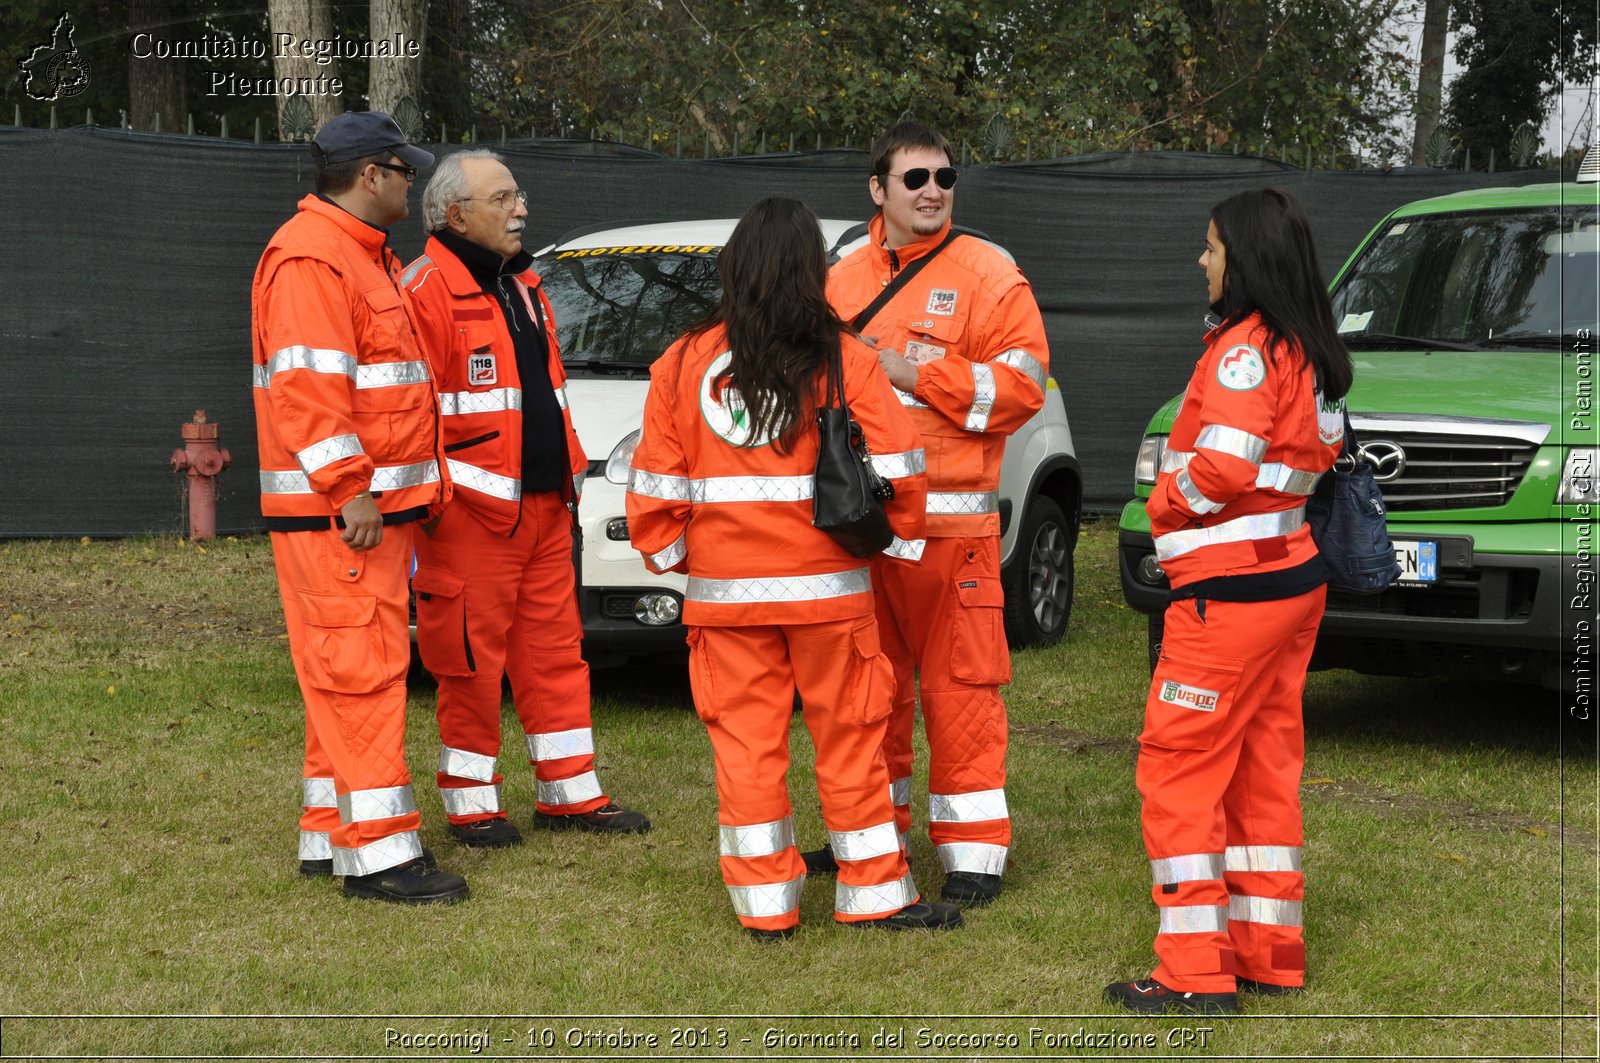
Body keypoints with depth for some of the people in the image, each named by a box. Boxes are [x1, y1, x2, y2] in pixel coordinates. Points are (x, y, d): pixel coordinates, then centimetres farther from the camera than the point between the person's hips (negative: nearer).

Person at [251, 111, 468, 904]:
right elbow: (307, 386, -22)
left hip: (375, 505, 11)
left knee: (351, 673, 14)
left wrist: (405, 489, 23)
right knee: (360, 669, -9)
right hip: (333, 512, -11)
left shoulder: (363, 254, 21)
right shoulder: (310, 258, -14)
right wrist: (350, 491, -25)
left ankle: (331, 835, 21)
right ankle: (378, 852, -7)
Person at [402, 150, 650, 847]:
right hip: (472, 510, -8)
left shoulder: (522, 286, 18)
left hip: (545, 503, 8)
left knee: (556, 650, 12)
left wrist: (569, 471, 22)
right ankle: (471, 804, 10)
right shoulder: (428, 291, -11)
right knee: (472, 660, -1)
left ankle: (570, 791, 21)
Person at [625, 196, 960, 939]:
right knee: (848, 738, 8)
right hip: (827, 587, -1)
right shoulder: (843, 362, -5)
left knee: (745, 740, 7)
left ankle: (763, 903, 10)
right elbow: (894, 467, -6)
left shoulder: (684, 364, 0)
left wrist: (665, 552, 17)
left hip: (723, 591, 2)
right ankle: (874, 892, 17)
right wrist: (896, 535, 11)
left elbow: (656, 483, 2)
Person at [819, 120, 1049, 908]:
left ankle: (974, 850, 2)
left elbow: (1021, 385, -11)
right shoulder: (844, 279, 15)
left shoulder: (989, 276, -2)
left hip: (952, 519, -5)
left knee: (960, 681, -5)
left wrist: (908, 370, -14)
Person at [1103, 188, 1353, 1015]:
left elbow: (1223, 466, -25)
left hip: (1230, 591, -10)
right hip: (1291, 575, 10)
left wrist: (1164, 504, -7)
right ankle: (1270, 955, 22)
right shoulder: (1304, 349, 12)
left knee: (1178, 767, -3)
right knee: (1262, 769, 15)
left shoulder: (1244, 347, -17)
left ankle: (1196, 972, -2)